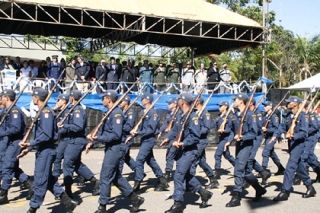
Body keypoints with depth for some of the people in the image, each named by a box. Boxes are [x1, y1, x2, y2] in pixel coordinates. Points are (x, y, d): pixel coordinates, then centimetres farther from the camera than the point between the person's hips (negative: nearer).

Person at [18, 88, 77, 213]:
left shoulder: (46, 112, -15)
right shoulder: (42, 112, 15)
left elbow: (46, 135, -23)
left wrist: (30, 144, -22)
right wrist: (28, 149, 15)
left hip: (46, 151, -10)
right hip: (42, 151, 10)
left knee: (40, 180, -2)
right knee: (49, 180, 13)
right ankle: (68, 203, 16)